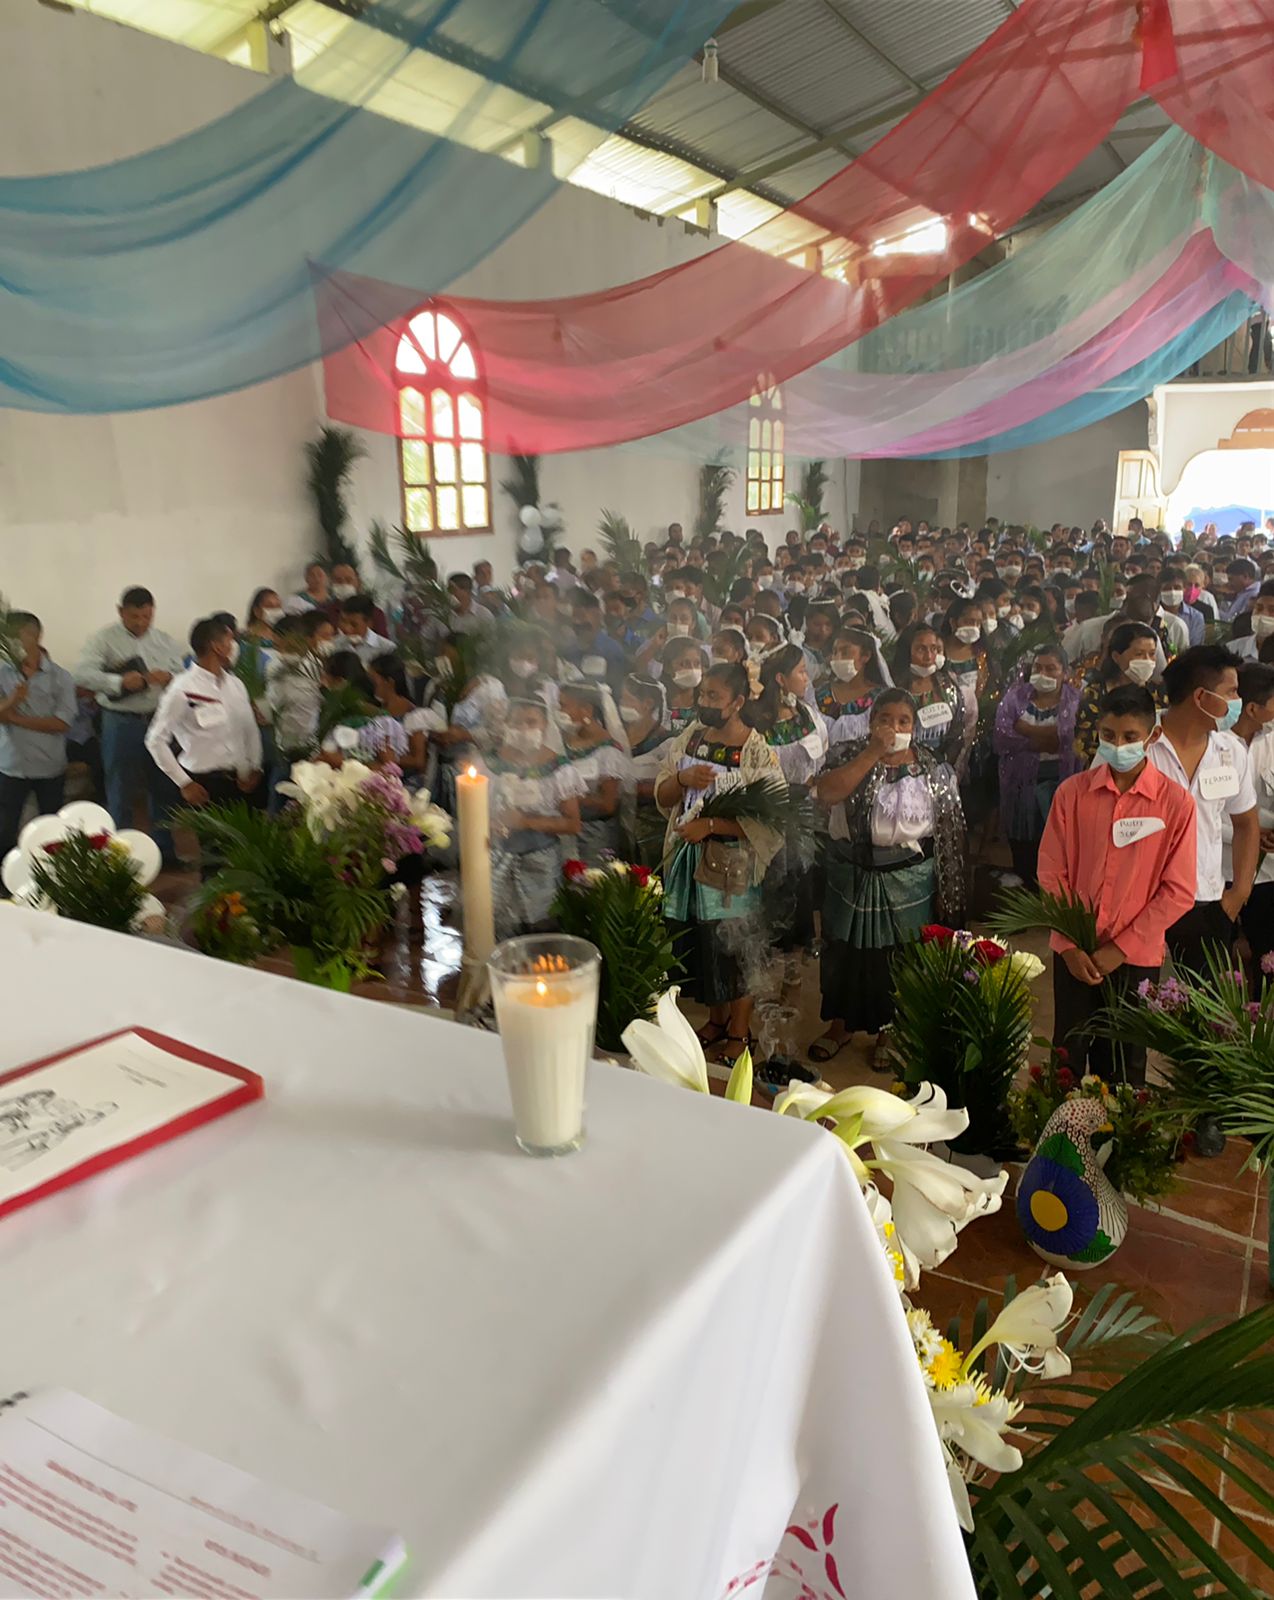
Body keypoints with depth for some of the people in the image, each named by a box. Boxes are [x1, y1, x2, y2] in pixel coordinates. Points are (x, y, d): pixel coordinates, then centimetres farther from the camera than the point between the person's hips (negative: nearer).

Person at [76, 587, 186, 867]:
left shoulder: (166, 642, 8)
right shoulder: (105, 638, -4)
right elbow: (83, 673, -15)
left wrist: (170, 678, -14)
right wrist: (120, 682, -28)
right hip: (121, 723, -4)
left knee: (163, 789, 13)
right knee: (121, 792, 6)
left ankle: (165, 850, 27)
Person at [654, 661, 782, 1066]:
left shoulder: (758, 752, -14)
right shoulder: (689, 738, 4)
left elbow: (769, 818, -18)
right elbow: (662, 797, 6)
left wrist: (710, 825, -24)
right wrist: (683, 779, -16)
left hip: (733, 864, -5)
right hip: (689, 858, 5)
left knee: (734, 945, 6)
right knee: (699, 942, 14)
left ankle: (740, 1030, 26)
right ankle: (717, 1018, 35)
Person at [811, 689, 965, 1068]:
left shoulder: (934, 770, -4)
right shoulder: (849, 755, -3)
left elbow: (947, 834, -1)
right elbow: (825, 794, -23)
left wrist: (944, 890, -3)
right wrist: (873, 752, -24)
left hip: (908, 879, -1)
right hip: (850, 875, 1)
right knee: (844, 950, 14)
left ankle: (890, 1031, 32)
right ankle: (840, 1024, 35)